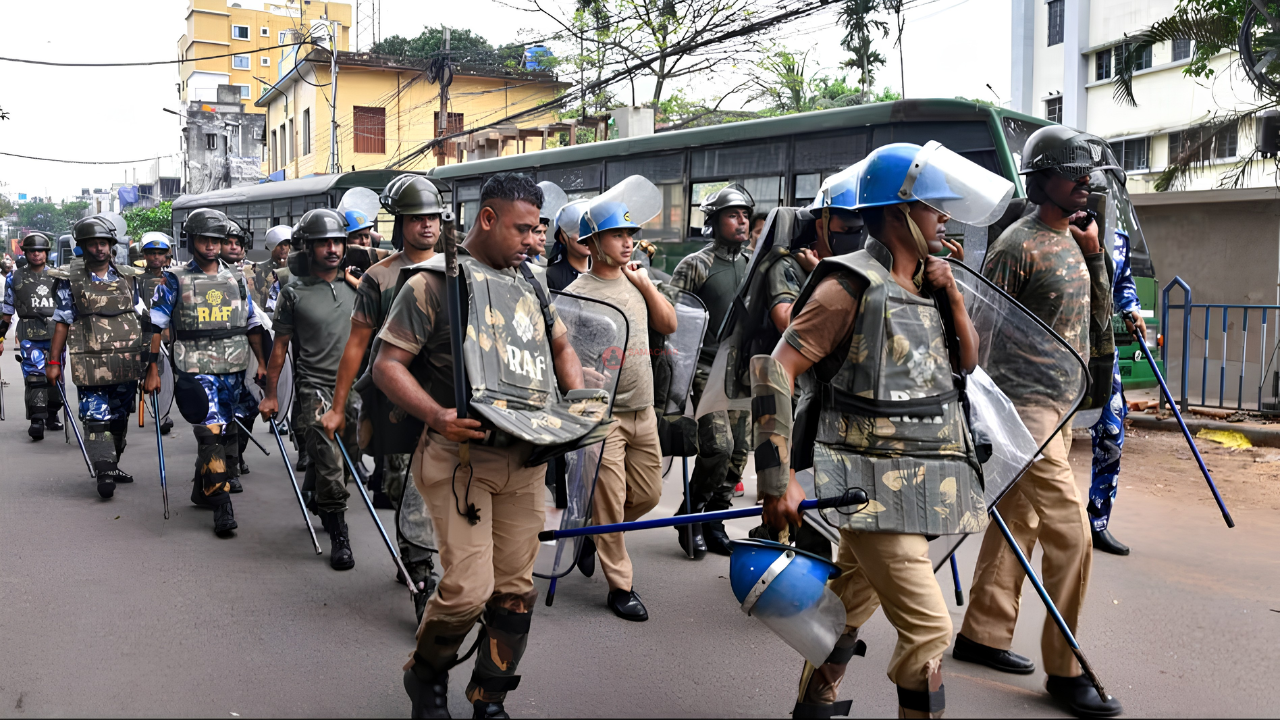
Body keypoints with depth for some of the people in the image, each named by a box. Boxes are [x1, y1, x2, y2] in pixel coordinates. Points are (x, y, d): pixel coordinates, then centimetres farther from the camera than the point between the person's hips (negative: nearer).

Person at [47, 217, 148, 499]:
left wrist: (147, 356, 12)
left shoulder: (129, 277, 9)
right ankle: (103, 473, -10)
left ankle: (113, 465, 25)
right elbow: (63, 323, 2)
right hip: (91, 364, -3)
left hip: (127, 364, 3)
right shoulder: (71, 280, 2)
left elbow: (139, 316, 15)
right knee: (96, 418, -9)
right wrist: (53, 362, -1)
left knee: (119, 417, 12)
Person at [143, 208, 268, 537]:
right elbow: (156, 326, 0)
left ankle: (201, 489, 33)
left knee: (222, 433, 12)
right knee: (211, 432, -14)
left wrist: (262, 363, 10)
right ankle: (222, 507, -11)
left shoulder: (236, 279, 11)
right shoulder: (175, 280, 1)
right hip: (195, 369, -4)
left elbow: (252, 325, 16)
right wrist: (152, 370, -4)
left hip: (232, 370, 4)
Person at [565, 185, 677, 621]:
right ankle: (620, 588, 13)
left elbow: (668, 325, 8)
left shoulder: (636, 282, 10)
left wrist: (645, 283, 1)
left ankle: (591, 534, 38)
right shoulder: (578, 295, -11)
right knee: (609, 502, 0)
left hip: (643, 411, 7)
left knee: (648, 494, 16)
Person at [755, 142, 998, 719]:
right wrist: (779, 479, -22)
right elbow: (775, 371, -18)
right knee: (928, 627, -9)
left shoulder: (924, 282, 11)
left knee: (852, 600, 21)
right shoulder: (852, 285, -14)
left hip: (922, 478, 8)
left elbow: (967, 362, 18)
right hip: (875, 485, -8)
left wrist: (952, 299, 1)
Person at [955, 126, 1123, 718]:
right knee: (1068, 531, -8)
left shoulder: (1071, 241, 13)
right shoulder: (1017, 245, -15)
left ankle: (981, 635, 27)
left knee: (1018, 521, 14)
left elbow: (1097, 314, 20)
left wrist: (1095, 254, 5)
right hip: (1027, 407, -9)